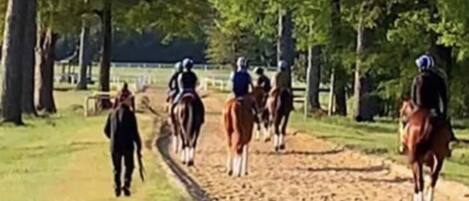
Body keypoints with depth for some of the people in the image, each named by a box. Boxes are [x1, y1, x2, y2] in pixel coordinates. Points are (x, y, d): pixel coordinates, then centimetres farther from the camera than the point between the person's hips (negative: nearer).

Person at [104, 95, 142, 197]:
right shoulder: (129, 114, -11)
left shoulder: (112, 114, 4)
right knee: (129, 166, 12)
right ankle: (126, 185, -3)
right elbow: (134, 132, -12)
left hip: (115, 146, 4)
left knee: (117, 168, 15)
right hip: (128, 145, -4)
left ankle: (117, 187, 11)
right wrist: (139, 146, -4)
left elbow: (106, 130, 11)